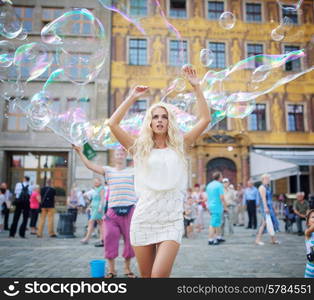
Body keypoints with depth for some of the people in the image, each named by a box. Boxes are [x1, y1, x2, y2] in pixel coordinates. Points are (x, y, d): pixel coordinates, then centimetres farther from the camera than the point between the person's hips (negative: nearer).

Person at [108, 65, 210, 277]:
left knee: (159, 274, -17)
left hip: (172, 220, -1)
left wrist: (196, 86, 2)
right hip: (143, 219, 1)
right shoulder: (140, 148, 7)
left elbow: (205, 119, 3)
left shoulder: (179, 147, 8)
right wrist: (133, 97, 1)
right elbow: (113, 124, -1)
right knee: (146, 275, 11)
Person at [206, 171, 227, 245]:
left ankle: (218, 237, 26)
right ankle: (210, 240, -3)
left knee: (218, 222, 19)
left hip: (210, 206, 8)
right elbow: (222, 198, -17)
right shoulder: (219, 185, -12)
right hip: (217, 206, -8)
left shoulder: (209, 185, 12)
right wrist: (225, 207, -9)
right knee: (214, 224, -5)